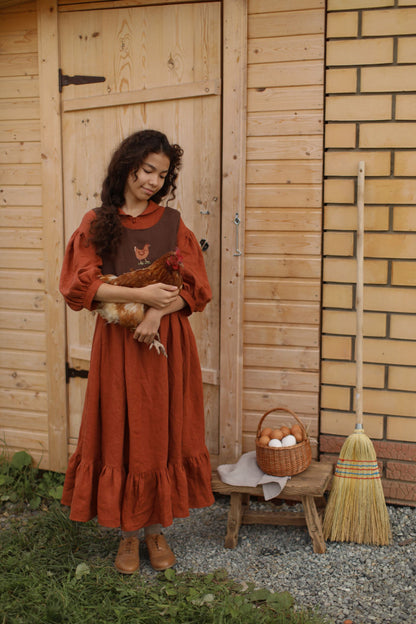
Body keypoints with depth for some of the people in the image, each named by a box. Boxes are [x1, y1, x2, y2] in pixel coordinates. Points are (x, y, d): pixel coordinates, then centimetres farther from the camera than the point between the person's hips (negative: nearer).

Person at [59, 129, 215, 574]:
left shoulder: (172, 224, 6)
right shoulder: (97, 224, 2)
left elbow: (194, 288, 3)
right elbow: (81, 286, -7)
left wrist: (158, 310, -15)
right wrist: (140, 294, -17)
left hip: (166, 343, 1)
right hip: (117, 344, -1)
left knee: (164, 435, 7)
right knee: (122, 436, 5)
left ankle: (157, 529, 23)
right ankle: (128, 533, 20)